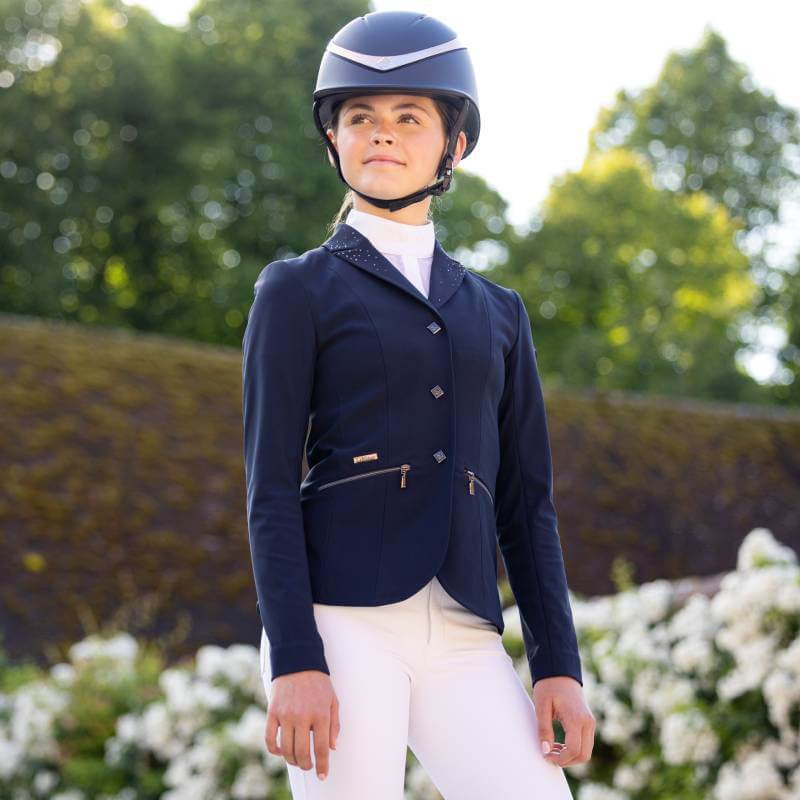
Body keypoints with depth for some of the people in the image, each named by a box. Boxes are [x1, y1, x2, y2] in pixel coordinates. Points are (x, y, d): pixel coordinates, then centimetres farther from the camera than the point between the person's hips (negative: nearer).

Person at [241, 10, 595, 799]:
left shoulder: (496, 312, 20)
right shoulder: (295, 291, 6)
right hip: (340, 622, -4)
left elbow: (525, 503, 16)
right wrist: (294, 662, -13)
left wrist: (559, 666, 6)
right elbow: (270, 487, -2)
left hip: (460, 642, 4)